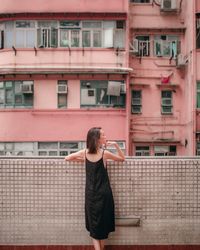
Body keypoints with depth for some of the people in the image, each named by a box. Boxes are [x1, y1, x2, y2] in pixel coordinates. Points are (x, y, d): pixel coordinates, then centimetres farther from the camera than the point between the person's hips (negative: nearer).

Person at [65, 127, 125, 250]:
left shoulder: (85, 152, -3)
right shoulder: (104, 153, -12)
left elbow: (67, 158, 8)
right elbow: (122, 158, 2)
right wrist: (116, 145, -2)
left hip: (90, 193, 3)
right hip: (103, 193, -3)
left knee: (94, 223, 10)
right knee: (103, 222, 12)